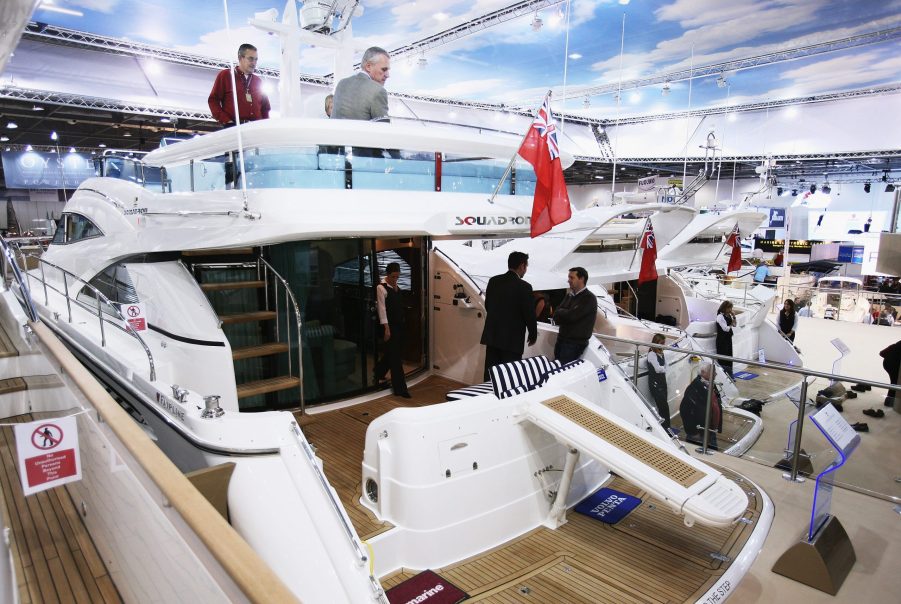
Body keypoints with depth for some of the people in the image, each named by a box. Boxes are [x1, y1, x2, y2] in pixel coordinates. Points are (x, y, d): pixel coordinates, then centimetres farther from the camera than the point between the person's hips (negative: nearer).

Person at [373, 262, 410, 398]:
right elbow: (382, 308, -15)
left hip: (399, 324, 8)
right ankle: (399, 388, 2)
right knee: (395, 356, -4)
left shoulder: (396, 287, 11)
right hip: (390, 325, -8)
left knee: (392, 353, 18)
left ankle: (378, 373, 43)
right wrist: (386, 328, -17)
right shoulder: (381, 287, -11)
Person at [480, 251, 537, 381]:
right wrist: (533, 335, 5)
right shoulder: (524, 287, -14)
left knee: (490, 374, 12)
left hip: (492, 335, 6)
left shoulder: (493, 281, 3)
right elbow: (529, 313, -10)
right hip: (512, 338, -6)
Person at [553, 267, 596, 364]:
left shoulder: (589, 298, -10)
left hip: (575, 344, -7)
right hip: (561, 340, 7)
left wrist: (561, 312, -1)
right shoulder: (569, 296, 14)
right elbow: (556, 317, 7)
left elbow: (571, 316, -19)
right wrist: (566, 313, -12)